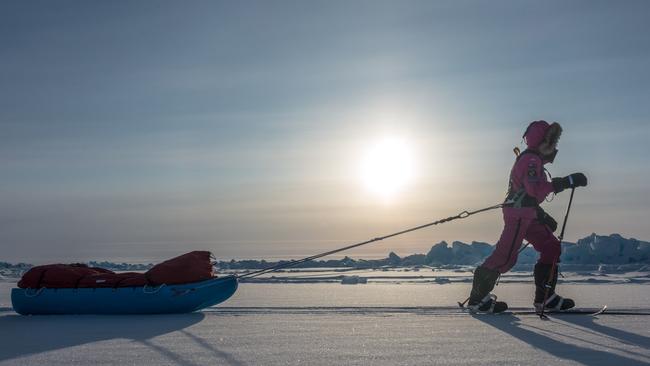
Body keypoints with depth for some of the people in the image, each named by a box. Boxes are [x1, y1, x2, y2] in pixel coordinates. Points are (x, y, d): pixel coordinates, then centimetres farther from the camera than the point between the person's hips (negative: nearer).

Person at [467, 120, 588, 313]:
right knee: (506, 256, -12)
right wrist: (567, 182, -26)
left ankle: (545, 297, 12)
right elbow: (536, 189, -28)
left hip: (527, 215, 11)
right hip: (518, 213, -11)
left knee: (552, 246, 9)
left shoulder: (533, 160, 20)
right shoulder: (531, 159, -13)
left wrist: (542, 216, 24)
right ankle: (478, 298, -6)